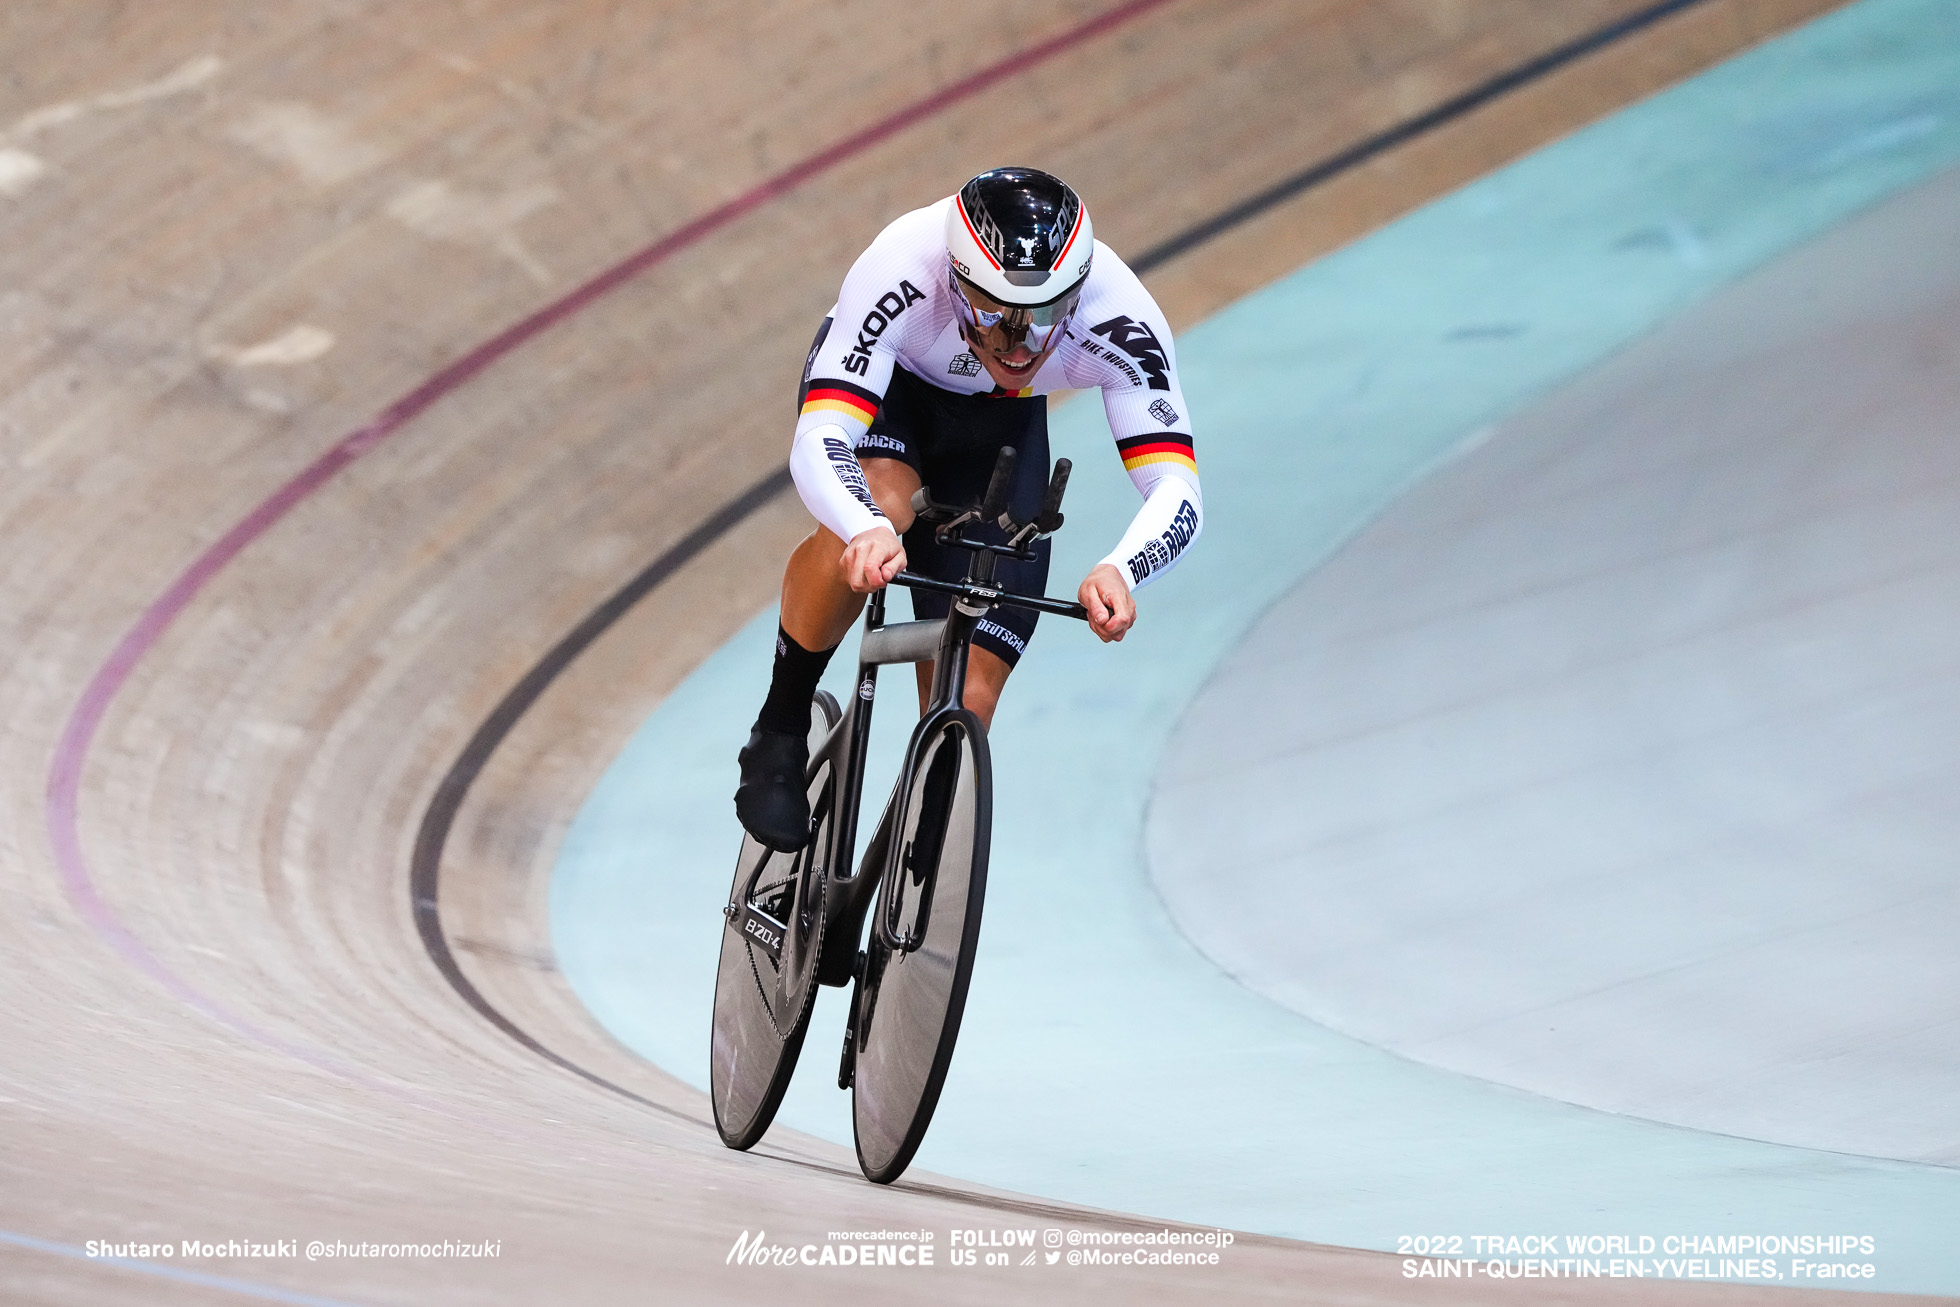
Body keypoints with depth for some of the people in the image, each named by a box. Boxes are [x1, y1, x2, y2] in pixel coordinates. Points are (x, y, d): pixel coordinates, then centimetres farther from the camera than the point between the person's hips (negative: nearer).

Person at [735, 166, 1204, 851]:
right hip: (885, 386, -2)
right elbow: (816, 444, -47)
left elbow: (1177, 490, -40)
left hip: (1001, 428, 2)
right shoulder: (902, 269, -41)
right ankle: (779, 733, -13)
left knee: (967, 703, -9)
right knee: (869, 518, -37)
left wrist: (1119, 569, -62)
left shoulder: (1119, 319, -36)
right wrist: (869, 530, -68)